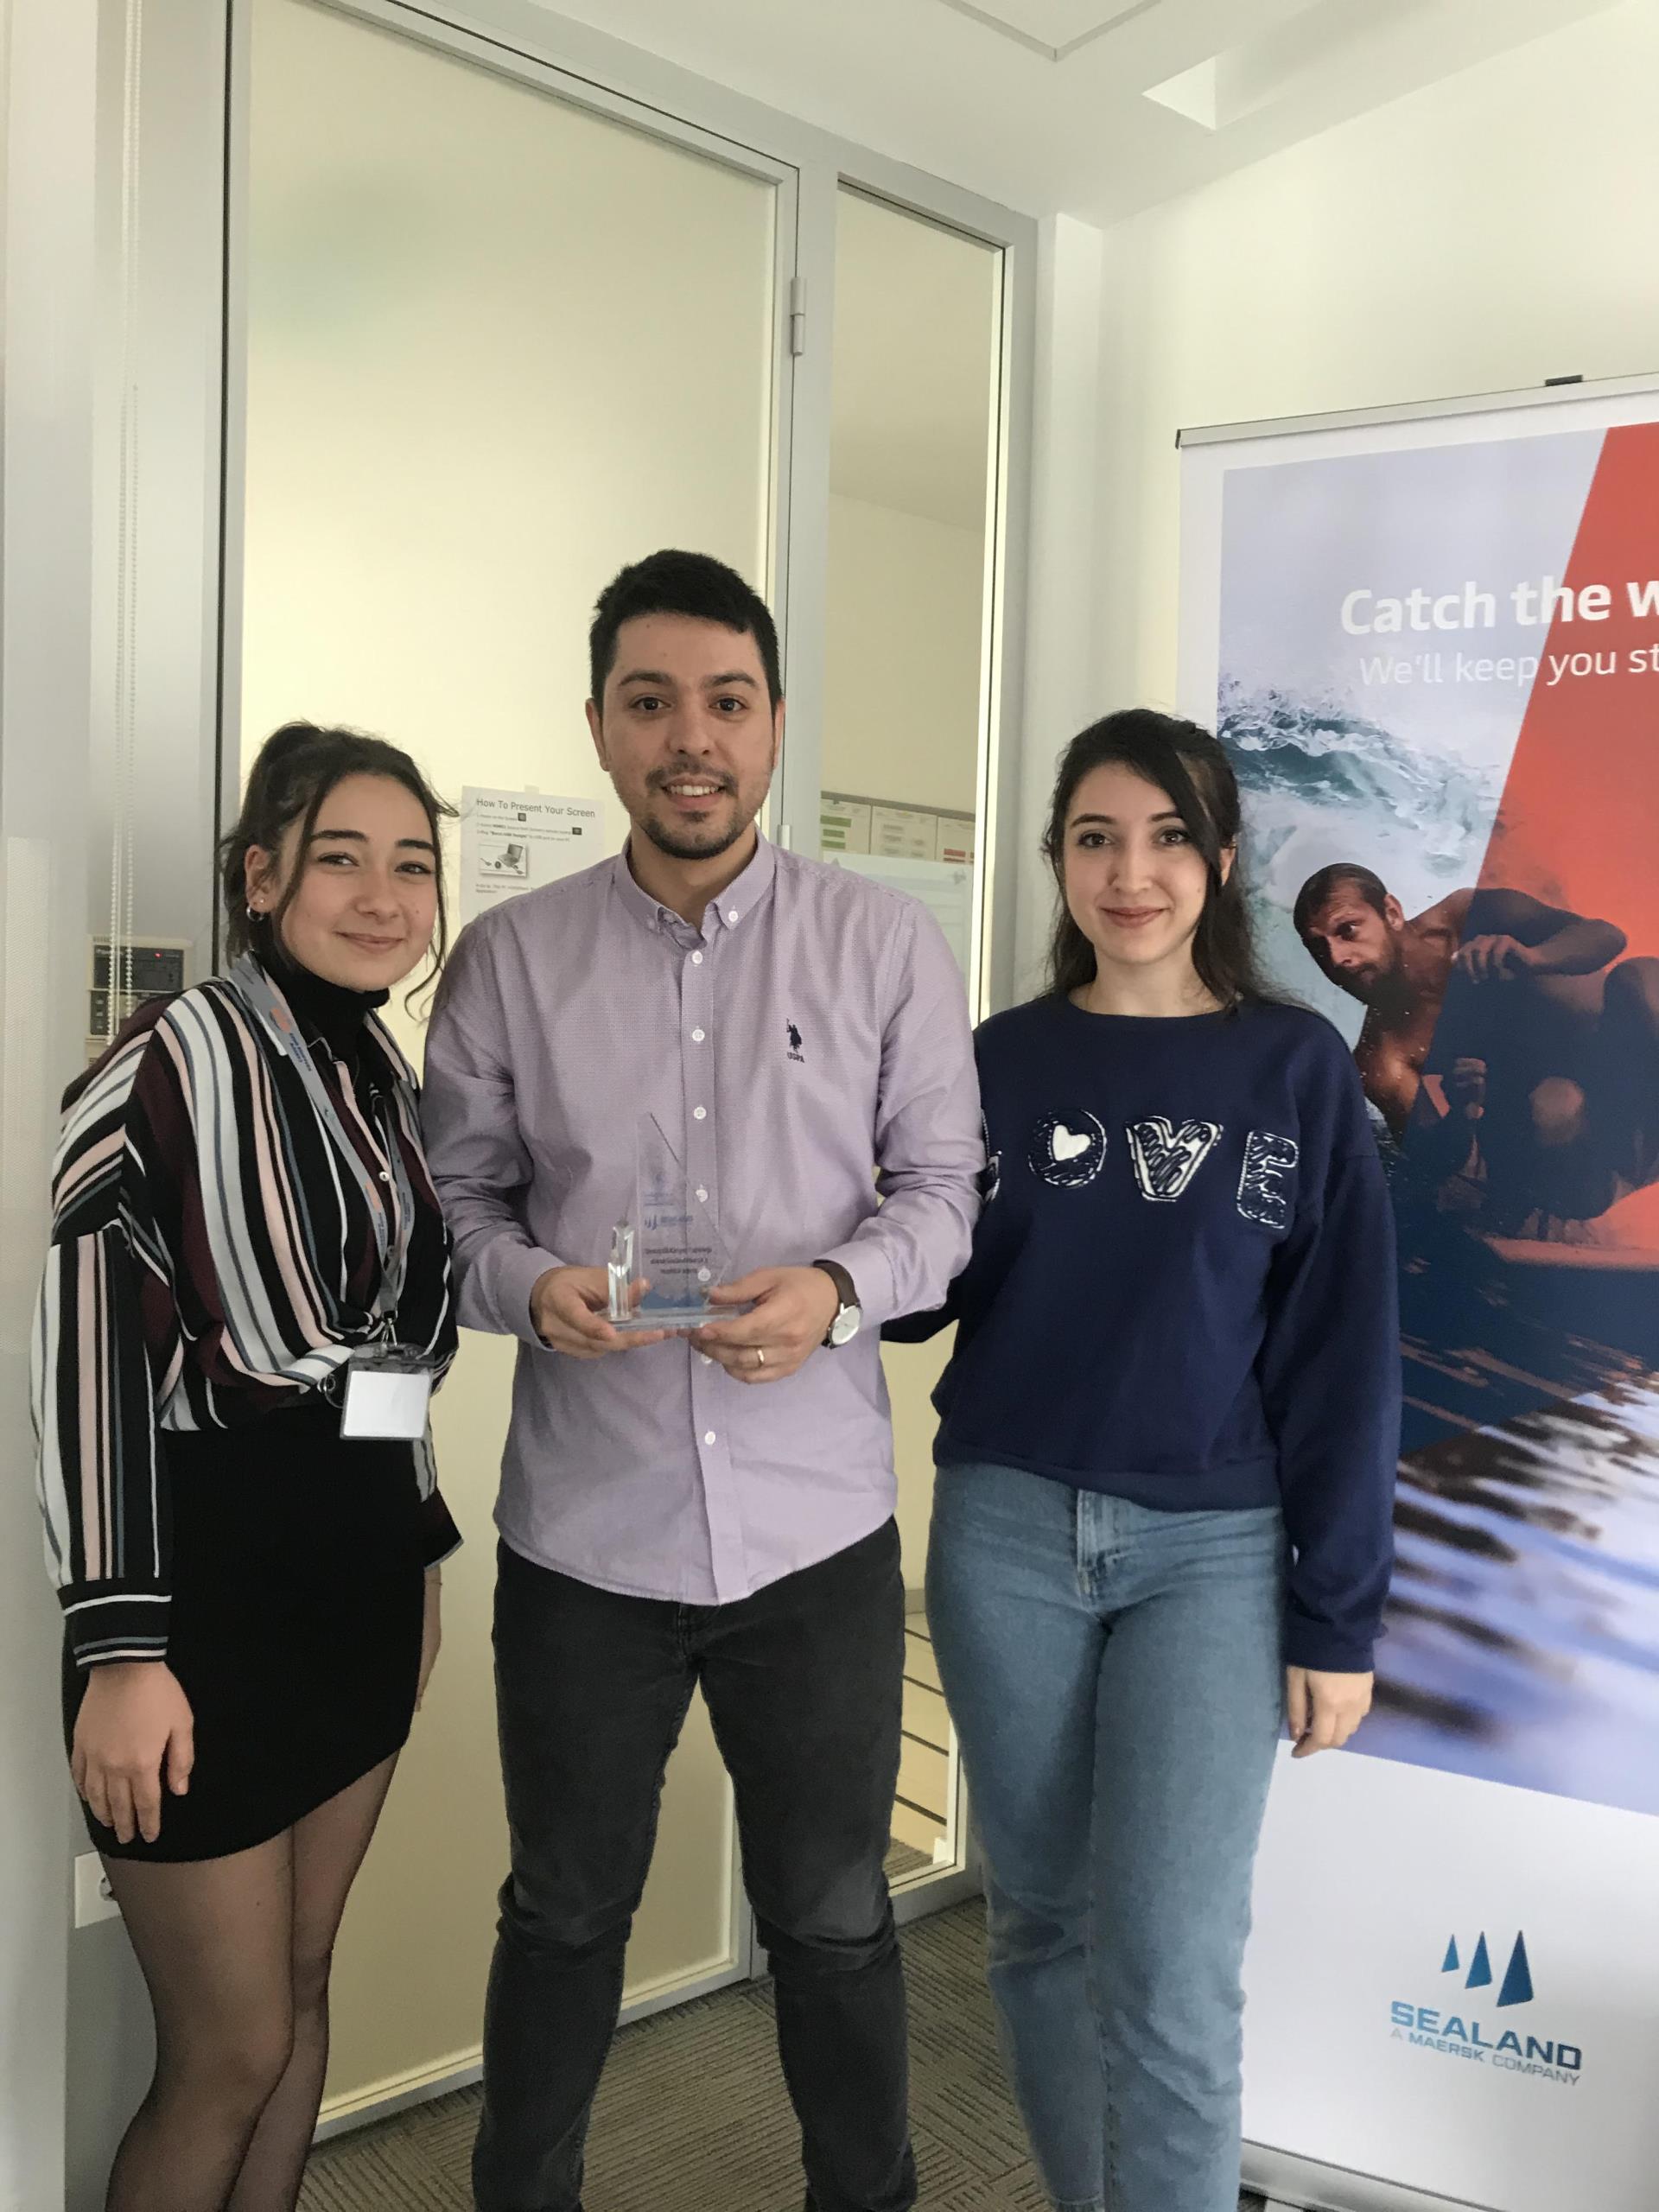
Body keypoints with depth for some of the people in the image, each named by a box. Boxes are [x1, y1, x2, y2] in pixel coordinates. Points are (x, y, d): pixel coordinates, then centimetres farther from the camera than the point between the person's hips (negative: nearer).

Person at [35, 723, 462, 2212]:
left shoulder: (388, 1078, 8)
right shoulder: (179, 1057, -14)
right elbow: (85, 1353, -17)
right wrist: (118, 1646, -21)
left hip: (364, 1581, 7)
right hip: (213, 1587, -7)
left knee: (302, 1992, 19)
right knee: (233, 2048, 6)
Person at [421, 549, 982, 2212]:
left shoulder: (885, 944, -3)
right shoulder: (507, 957, -1)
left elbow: (943, 1185, 1)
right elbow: (459, 1196, 4)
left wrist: (839, 1287, -18)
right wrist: (528, 1286, -17)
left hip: (816, 1527, 0)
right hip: (581, 1529, 1)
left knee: (833, 1920, 18)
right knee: (563, 1916, 20)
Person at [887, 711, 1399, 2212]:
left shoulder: (1298, 1068, -2)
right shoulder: (1005, 1058, 4)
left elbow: (1344, 1353, -3)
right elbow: (925, 1288, 6)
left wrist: (1338, 1614, -4)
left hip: (1215, 1552, -2)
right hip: (1006, 1535, 2)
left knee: (1170, 1973, -3)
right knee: (1043, 1923, 15)